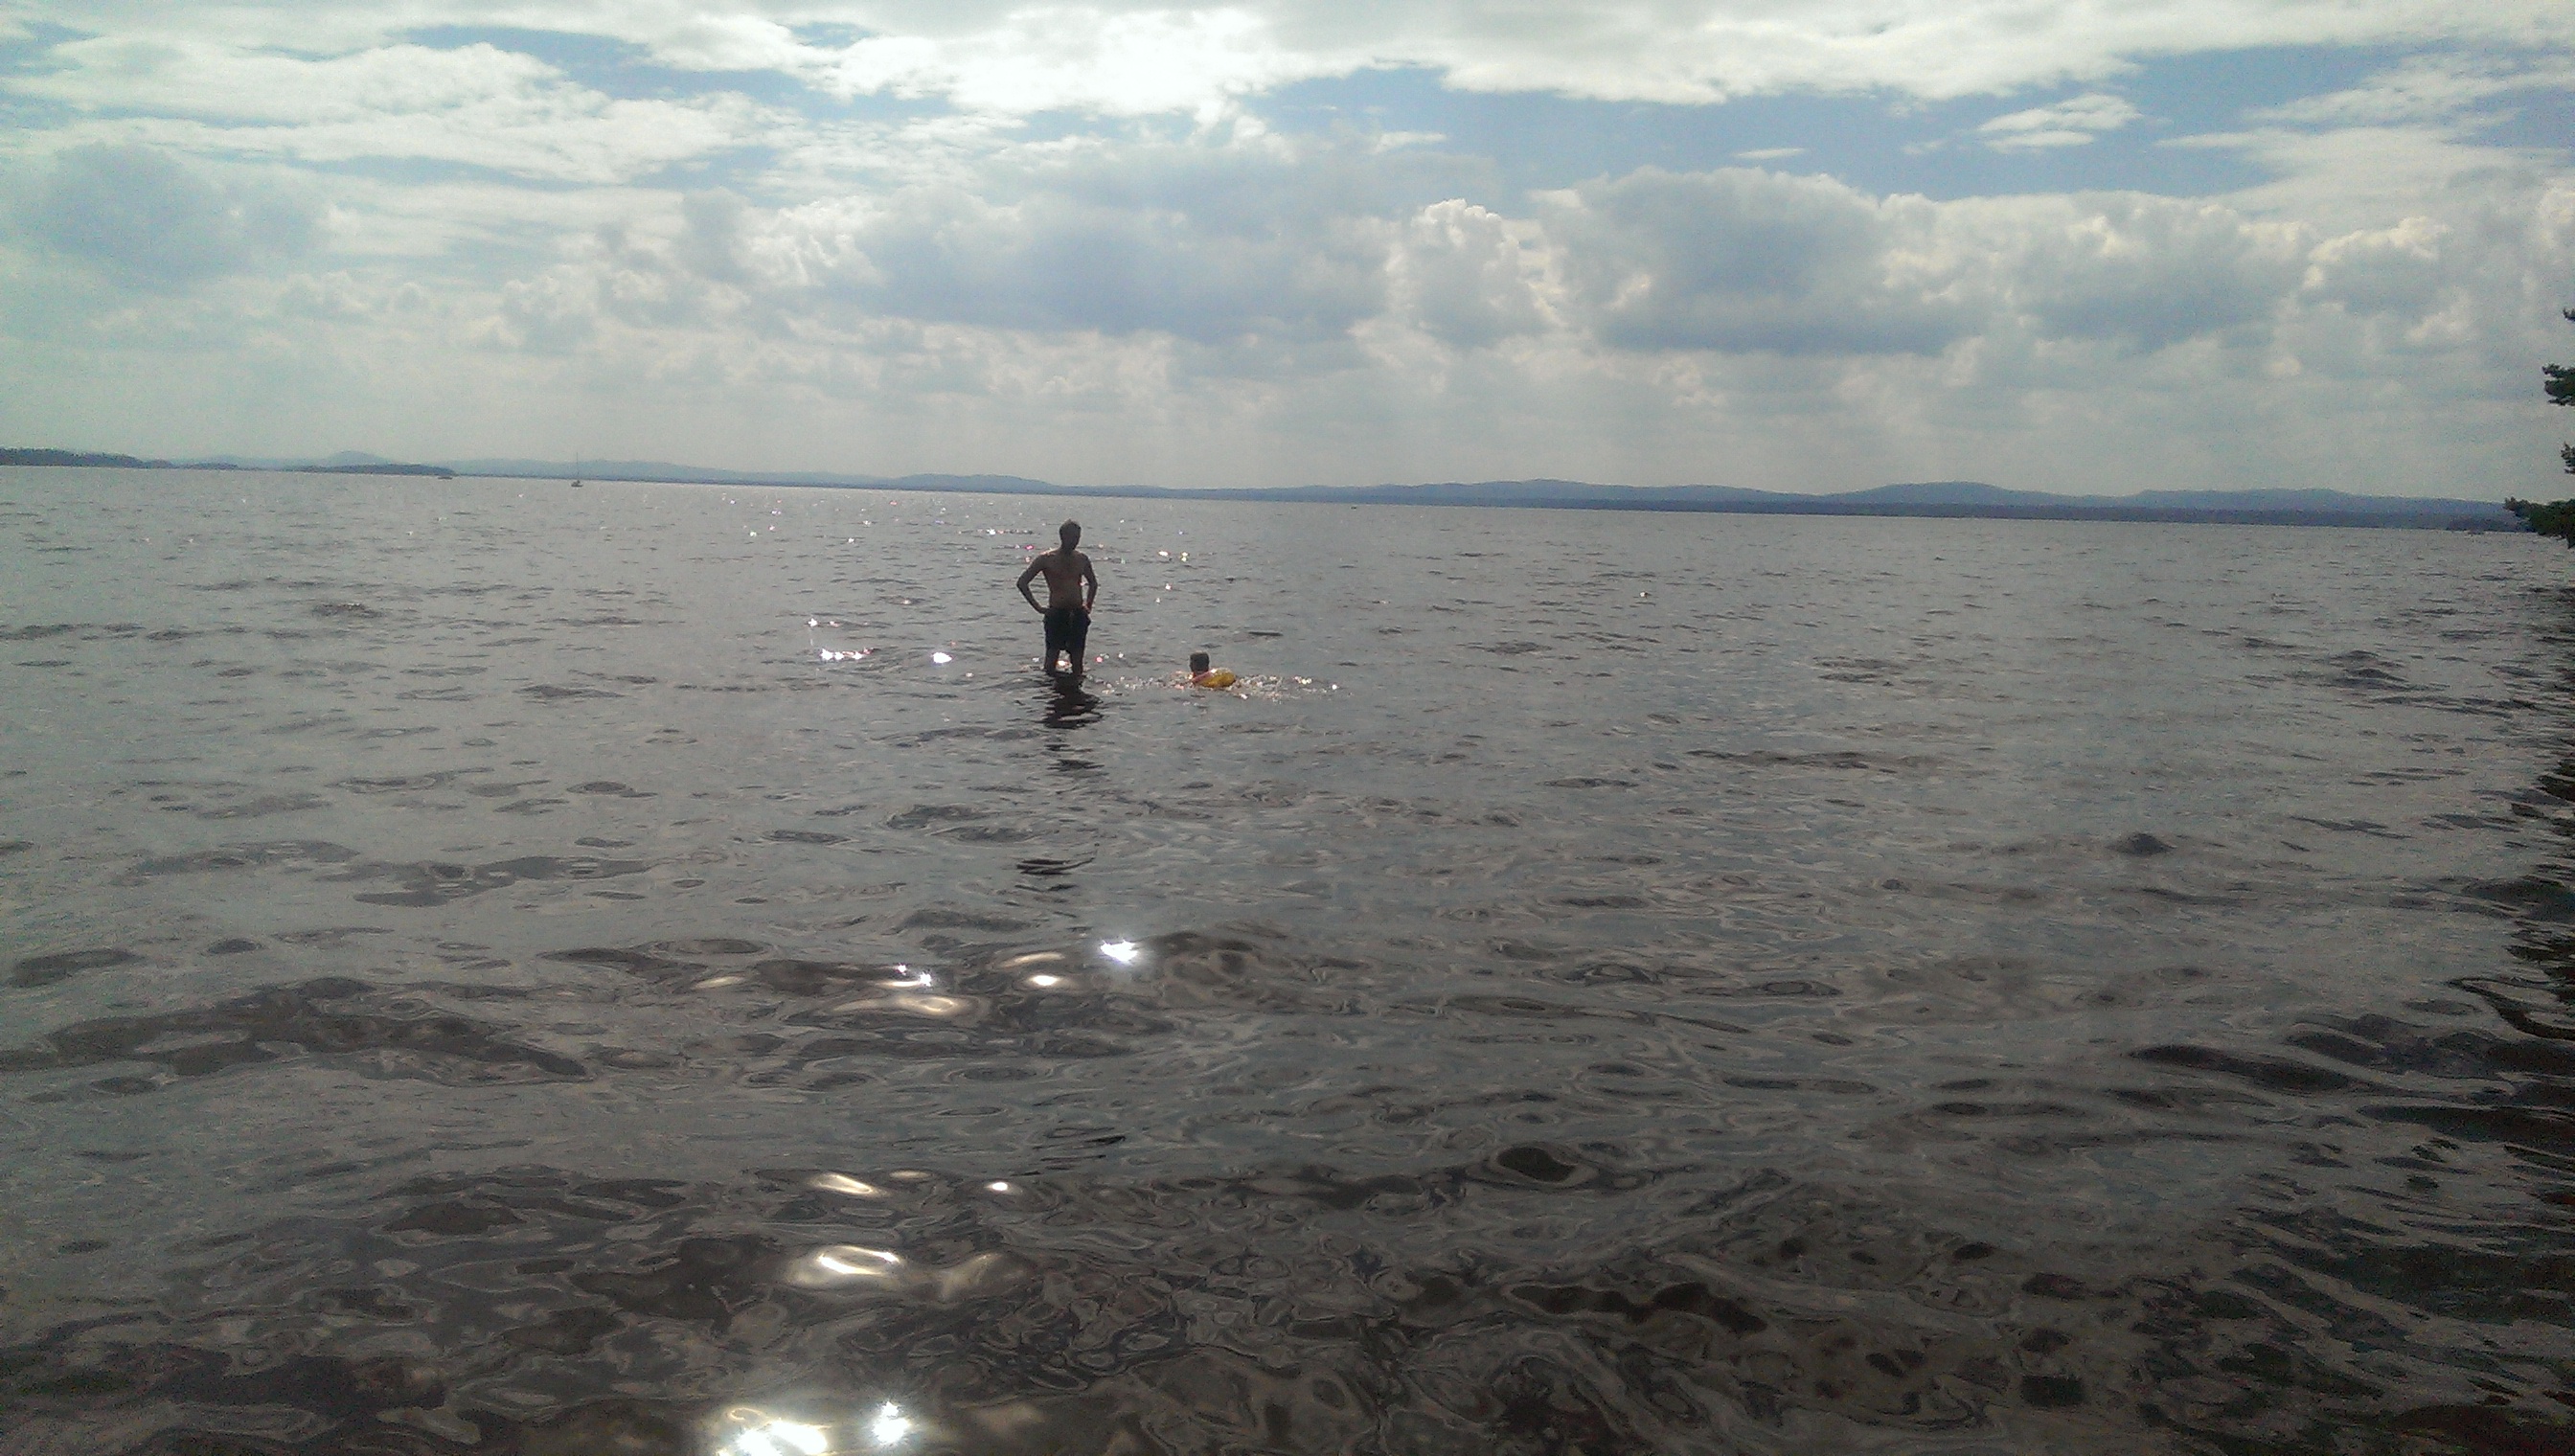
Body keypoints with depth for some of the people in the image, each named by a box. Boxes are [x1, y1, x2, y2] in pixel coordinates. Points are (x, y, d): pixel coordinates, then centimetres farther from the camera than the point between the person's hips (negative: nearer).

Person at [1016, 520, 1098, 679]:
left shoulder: (1082, 559, 9)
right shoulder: (1046, 559, -4)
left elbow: (1093, 583, 28)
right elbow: (1022, 582, -3)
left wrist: (1088, 605, 15)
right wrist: (1038, 607, -7)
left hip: (1079, 614, 4)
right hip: (1057, 613, -4)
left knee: (1077, 656, 6)